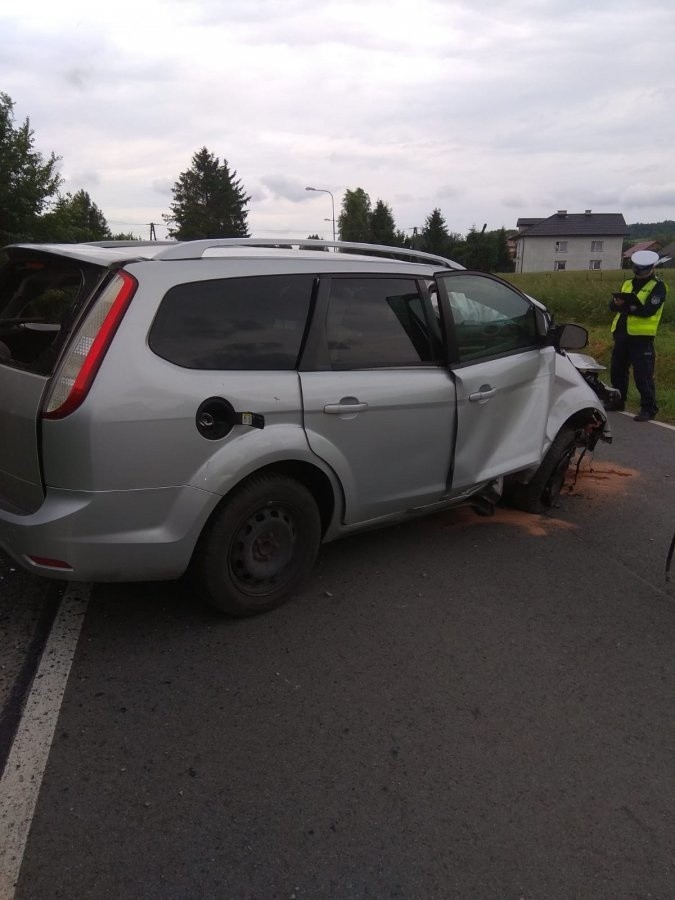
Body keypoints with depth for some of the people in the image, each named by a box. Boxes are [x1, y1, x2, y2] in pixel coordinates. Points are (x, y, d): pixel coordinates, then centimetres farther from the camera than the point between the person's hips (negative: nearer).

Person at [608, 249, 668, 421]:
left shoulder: (658, 287, -3)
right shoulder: (627, 284, 17)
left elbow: (648, 310, -18)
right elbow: (612, 305, 6)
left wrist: (625, 306, -15)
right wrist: (617, 302, -16)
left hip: (642, 337, -7)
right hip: (621, 335, 7)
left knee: (643, 375, -8)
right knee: (617, 371, 15)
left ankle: (649, 409, -2)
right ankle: (617, 401, 30)